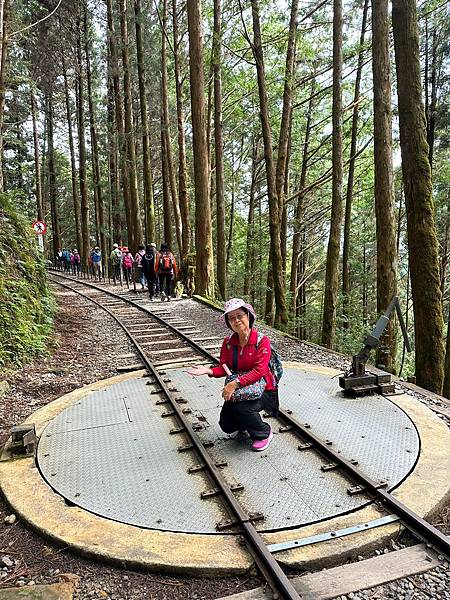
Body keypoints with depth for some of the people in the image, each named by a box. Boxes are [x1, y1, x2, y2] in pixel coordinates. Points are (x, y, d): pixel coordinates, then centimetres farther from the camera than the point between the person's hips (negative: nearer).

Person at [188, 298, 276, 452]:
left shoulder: (261, 340, -18)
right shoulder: (228, 342, -3)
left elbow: (259, 370, -27)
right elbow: (224, 368, -3)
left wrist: (235, 383, -37)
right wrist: (209, 371, -25)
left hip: (263, 389, -5)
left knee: (241, 408, -31)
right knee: (226, 425, -7)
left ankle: (264, 434, -1)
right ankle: (244, 423, 30)